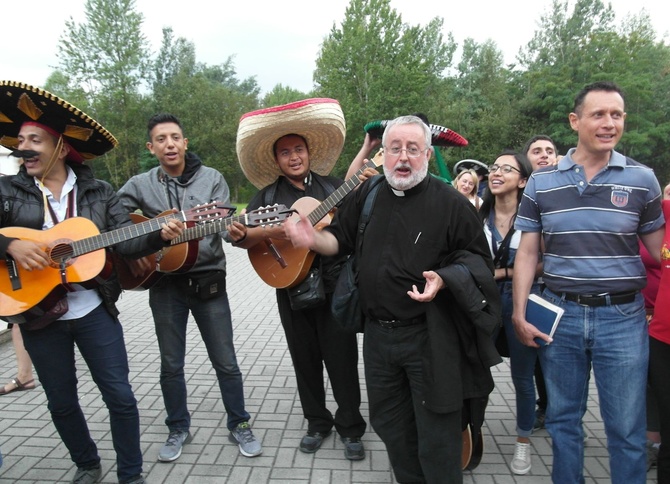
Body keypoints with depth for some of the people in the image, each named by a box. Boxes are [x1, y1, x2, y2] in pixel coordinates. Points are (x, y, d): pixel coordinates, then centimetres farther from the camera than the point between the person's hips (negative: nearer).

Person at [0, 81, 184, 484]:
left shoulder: (98, 192, 1)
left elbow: (125, 239, -8)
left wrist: (159, 234, -25)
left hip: (94, 310, -1)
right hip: (37, 313, 1)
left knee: (120, 396, 3)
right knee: (62, 402, 14)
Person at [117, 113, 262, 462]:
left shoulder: (212, 178, 1)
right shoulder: (140, 185, 2)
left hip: (208, 280, -1)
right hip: (164, 283, 1)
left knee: (225, 362, 6)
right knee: (171, 364, 12)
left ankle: (239, 425, 25)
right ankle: (178, 429, 32)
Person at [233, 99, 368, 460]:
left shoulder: (333, 186, 5)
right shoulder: (268, 195, 5)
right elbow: (241, 237, -6)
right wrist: (277, 230, -23)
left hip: (335, 284, -1)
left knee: (342, 358, 3)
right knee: (305, 359, 13)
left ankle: (350, 428, 21)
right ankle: (317, 423, 32)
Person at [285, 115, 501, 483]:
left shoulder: (450, 202, -8)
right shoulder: (366, 195, 5)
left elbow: (477, 259, -4)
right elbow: (342, 239, 14)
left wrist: (443, 279, -22)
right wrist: (314, 239, -7)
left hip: (430, 337, -5)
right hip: (378, 333, 5)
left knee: (436, 434, 7)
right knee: (390, 426, 21)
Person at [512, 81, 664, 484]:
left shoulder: (642, 179, 0)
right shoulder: (541, 182, 1)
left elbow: (660, 252, 5)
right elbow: (527, 254, 3)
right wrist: (519, 314, -2)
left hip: (622, 316, -1)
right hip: (559, 313, 1)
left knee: (627, 430, 8)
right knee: (563, 419, 16)